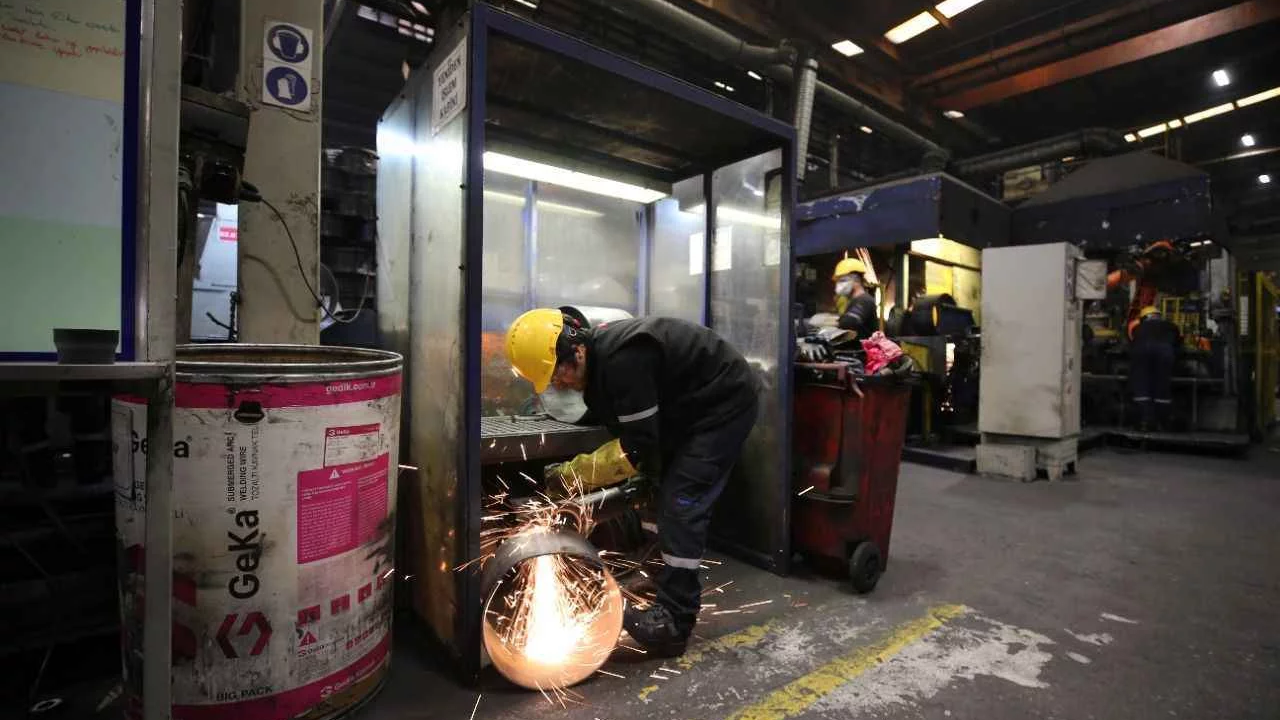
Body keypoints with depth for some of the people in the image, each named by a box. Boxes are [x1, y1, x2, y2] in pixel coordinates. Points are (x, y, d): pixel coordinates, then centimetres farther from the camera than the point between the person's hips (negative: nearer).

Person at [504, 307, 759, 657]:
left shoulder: (622, 360, -32)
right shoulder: (598, 355, -2)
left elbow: (637, 450, -29)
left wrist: (573, 472, -21)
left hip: (726, 400, -10)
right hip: (692, 407, 10)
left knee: (681, 504, -13)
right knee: (668, 495, 13)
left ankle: (673, 623, -7)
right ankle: (665, 584, 28)